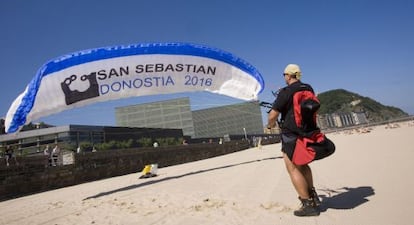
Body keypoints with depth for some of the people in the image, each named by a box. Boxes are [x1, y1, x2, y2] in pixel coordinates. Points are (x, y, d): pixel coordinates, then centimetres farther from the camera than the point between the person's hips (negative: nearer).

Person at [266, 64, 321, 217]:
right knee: (302, 164, 23)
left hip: (291, 135, -8)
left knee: (293, 169, 0)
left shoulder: (285, 92, -14)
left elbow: (273, 115, -16)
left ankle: (308, 205, 1)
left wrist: (270, 125, 4)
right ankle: (313, 196, 26)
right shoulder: (309, 89, 7)